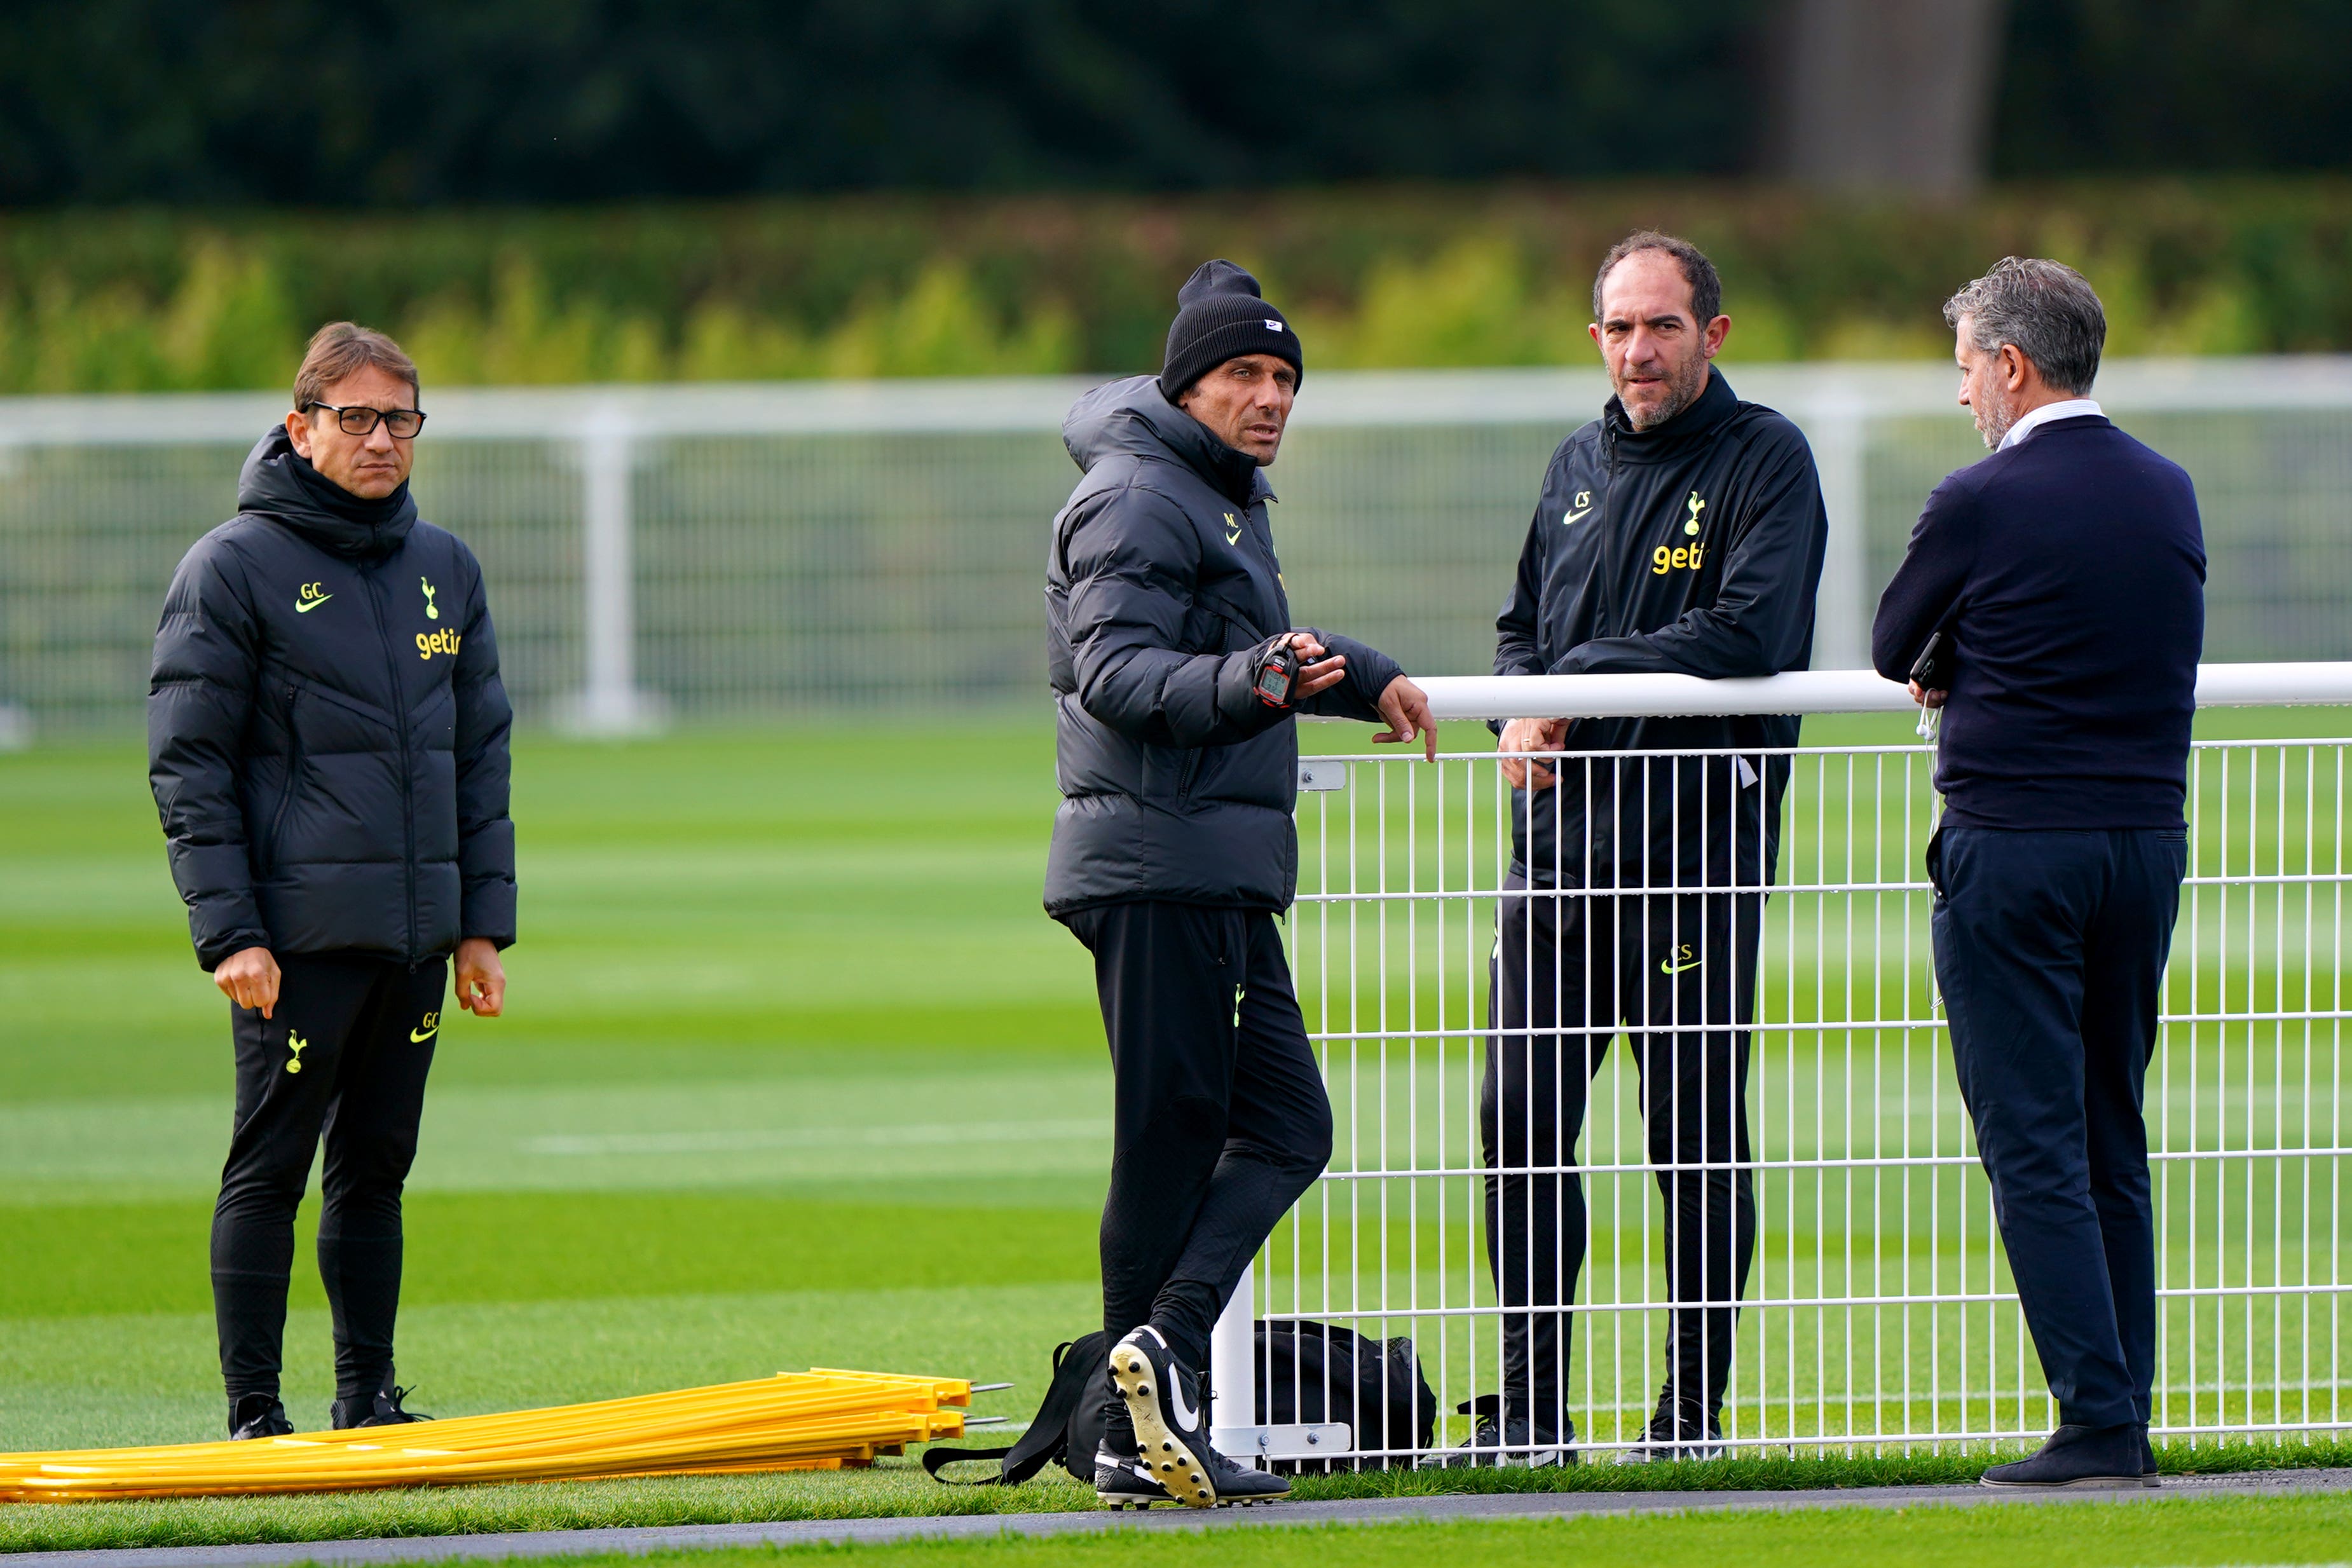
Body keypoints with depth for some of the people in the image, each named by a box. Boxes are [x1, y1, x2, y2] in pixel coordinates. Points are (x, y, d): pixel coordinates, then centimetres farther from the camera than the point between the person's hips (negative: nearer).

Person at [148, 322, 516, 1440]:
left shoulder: (445, 570, 13)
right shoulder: (233, 568, -4)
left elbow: (481, 754, 18)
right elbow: (187, 765, -6)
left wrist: (483, 925, 11)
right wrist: (229, 930, -13)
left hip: (417, 930, 5)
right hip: (298, 933, -5)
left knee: (377, 1169, 10)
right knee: (269, 1169, -3)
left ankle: (370, 1398, 16)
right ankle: (253, 1414, 0)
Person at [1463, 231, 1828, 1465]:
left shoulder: (1764, 461, -3)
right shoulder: (1578, 467, 17)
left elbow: (1748, 635, -15)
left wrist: (1579, 681, -12)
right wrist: (1522, 711, 1)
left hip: (1696, 846, -6)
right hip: (1557, 843, 6)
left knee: (1696, 1140, 0)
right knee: (1520, 1125, 1)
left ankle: (1696, 1410, 6)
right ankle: (1531, 1407, 7)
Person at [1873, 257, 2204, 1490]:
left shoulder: (1982, 505, -11)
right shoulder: (2169, 496, 7)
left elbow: (1892, 650, 2)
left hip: (2013, 850, -6)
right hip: (2148, 835, 6)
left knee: (2035, 1149, -4)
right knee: (2113, 1144, 13)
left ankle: (2097, 1422, -11)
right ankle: (2125, 1421, 12)